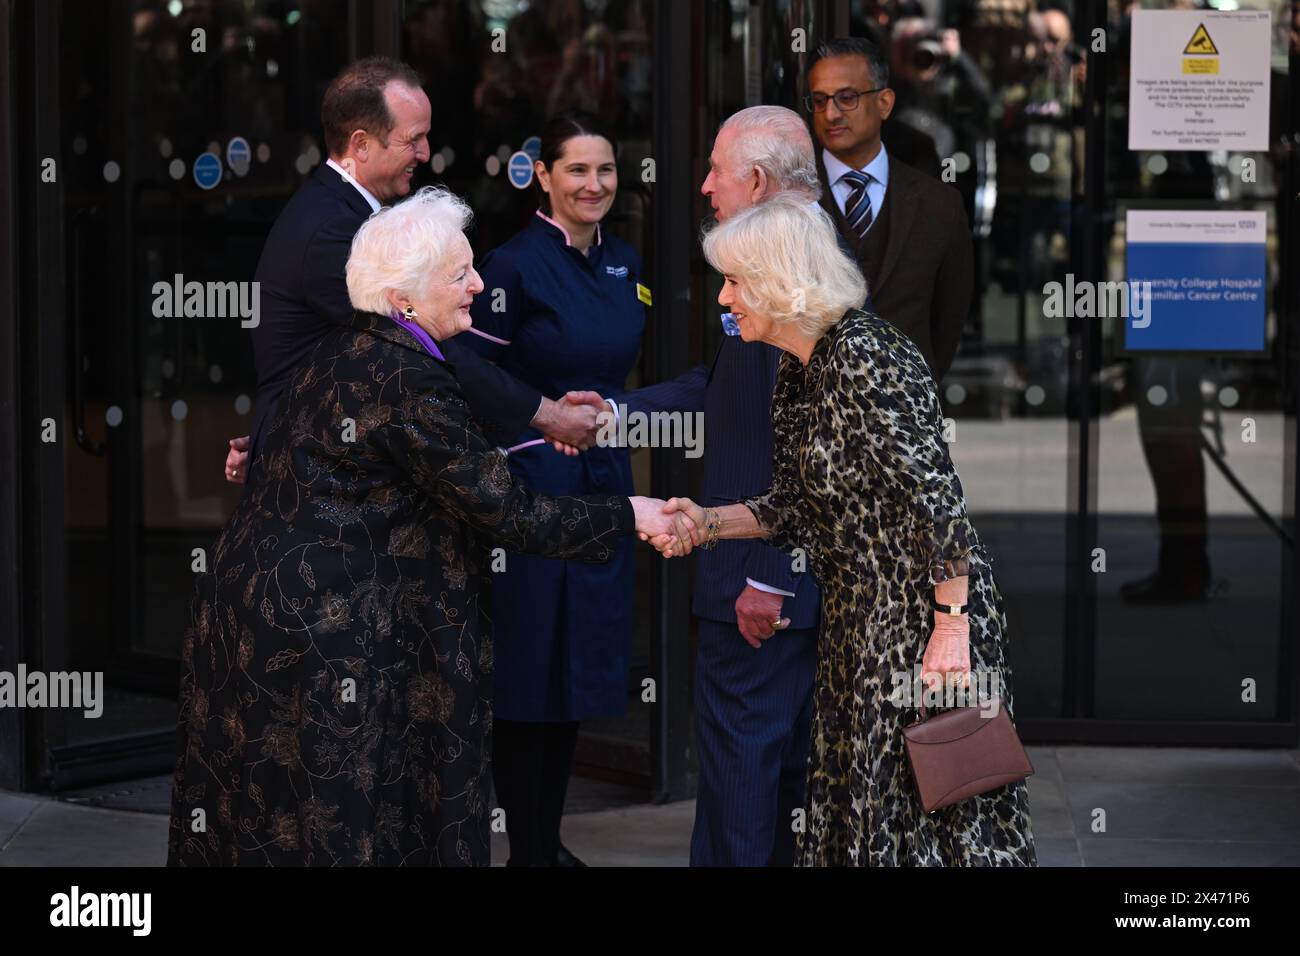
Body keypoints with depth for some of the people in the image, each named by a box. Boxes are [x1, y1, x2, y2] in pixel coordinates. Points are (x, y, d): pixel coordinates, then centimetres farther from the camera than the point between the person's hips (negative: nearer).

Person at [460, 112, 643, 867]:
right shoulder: (513, 266, -13)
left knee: (582, 664, 11)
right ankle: (527, 848, 7)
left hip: (604, 482, 7)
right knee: (530, 669, -1)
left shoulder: (625, 263, 9)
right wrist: (548, 414, -16)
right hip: (532, 484, -7)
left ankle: (552, 840, 21)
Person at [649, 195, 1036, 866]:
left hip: (921, 613, -10)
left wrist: (952, 626, -23)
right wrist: (706, 524, 0)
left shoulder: (862, 356, -21)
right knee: (858, 796, 15)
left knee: (923, 803, 0)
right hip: (857, 621, 10)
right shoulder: (798, 370, 9)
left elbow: (936, 495, -22)